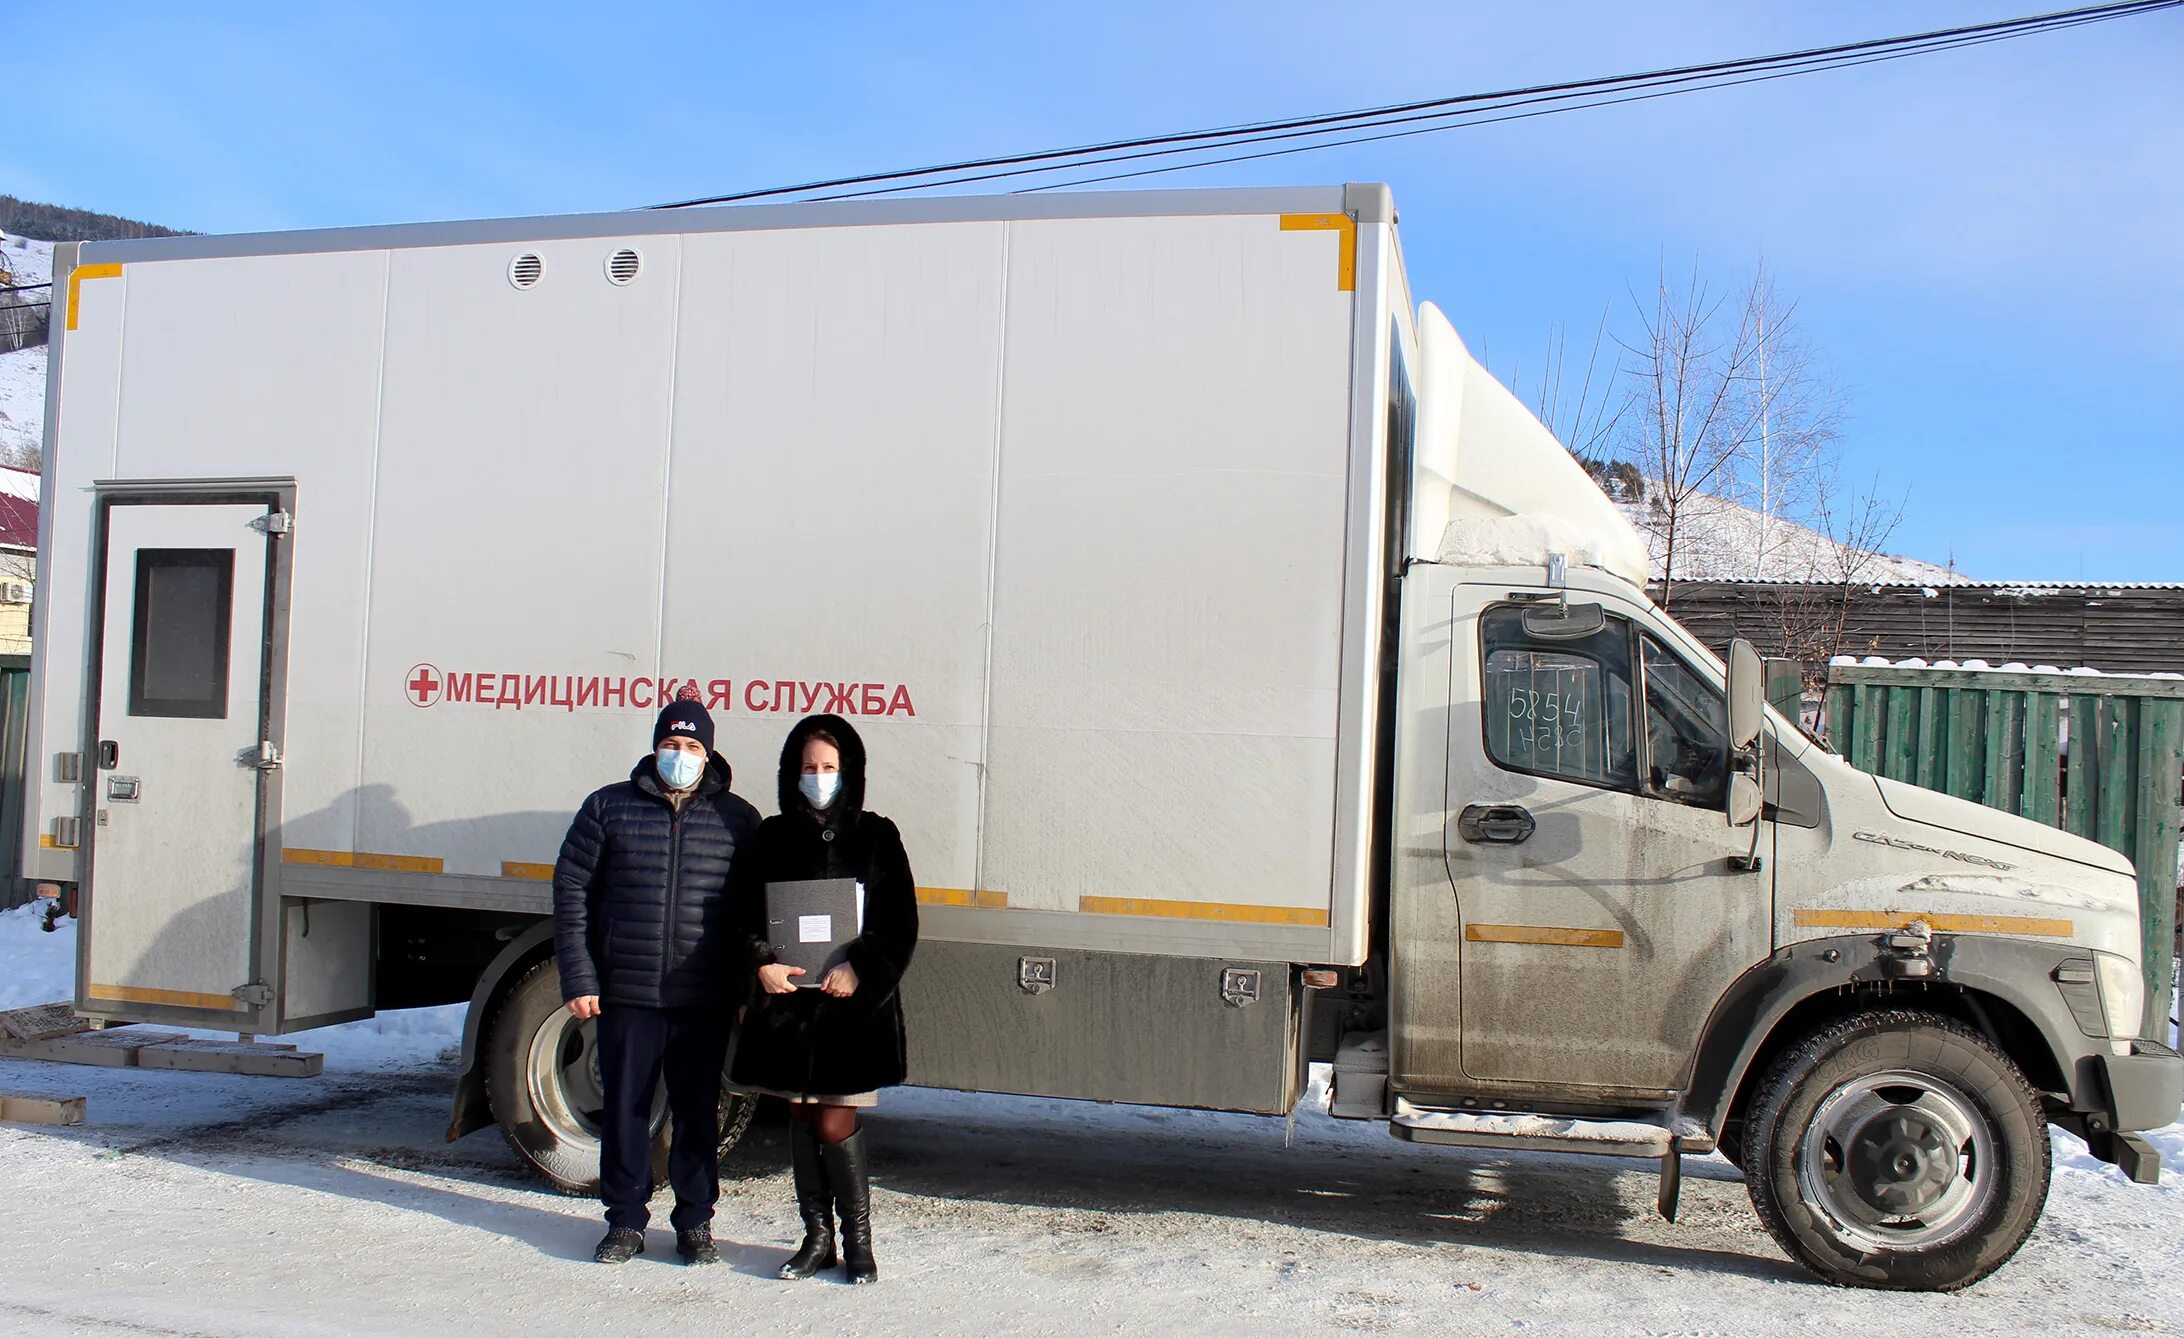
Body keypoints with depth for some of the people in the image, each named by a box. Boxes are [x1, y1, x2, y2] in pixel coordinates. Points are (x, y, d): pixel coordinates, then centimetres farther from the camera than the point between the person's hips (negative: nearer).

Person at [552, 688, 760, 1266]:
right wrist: (578, 978, -2)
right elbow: (571, 890, 4)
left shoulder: (737, 818, 4)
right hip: (625, 996, 1)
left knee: (698, 1114, 8)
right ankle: (625, 1221, 23)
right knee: (624, 1110, 9)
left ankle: (695, 1223, 21)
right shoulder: (610, 807, 4)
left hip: (704, 1001, 0)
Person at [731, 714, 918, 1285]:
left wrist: (859, 970, -16)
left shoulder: (876, 837, 1)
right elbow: (744, 912, 4)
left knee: (835, 1125, -4)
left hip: (854, 1003, -3)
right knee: (801, 1117, 9)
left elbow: (900, 924, -2)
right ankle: (817, 1236, 22)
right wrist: (763, 962, -14)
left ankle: (858, 1237, 13)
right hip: (787, 999, 3)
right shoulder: (773, 838, 7)